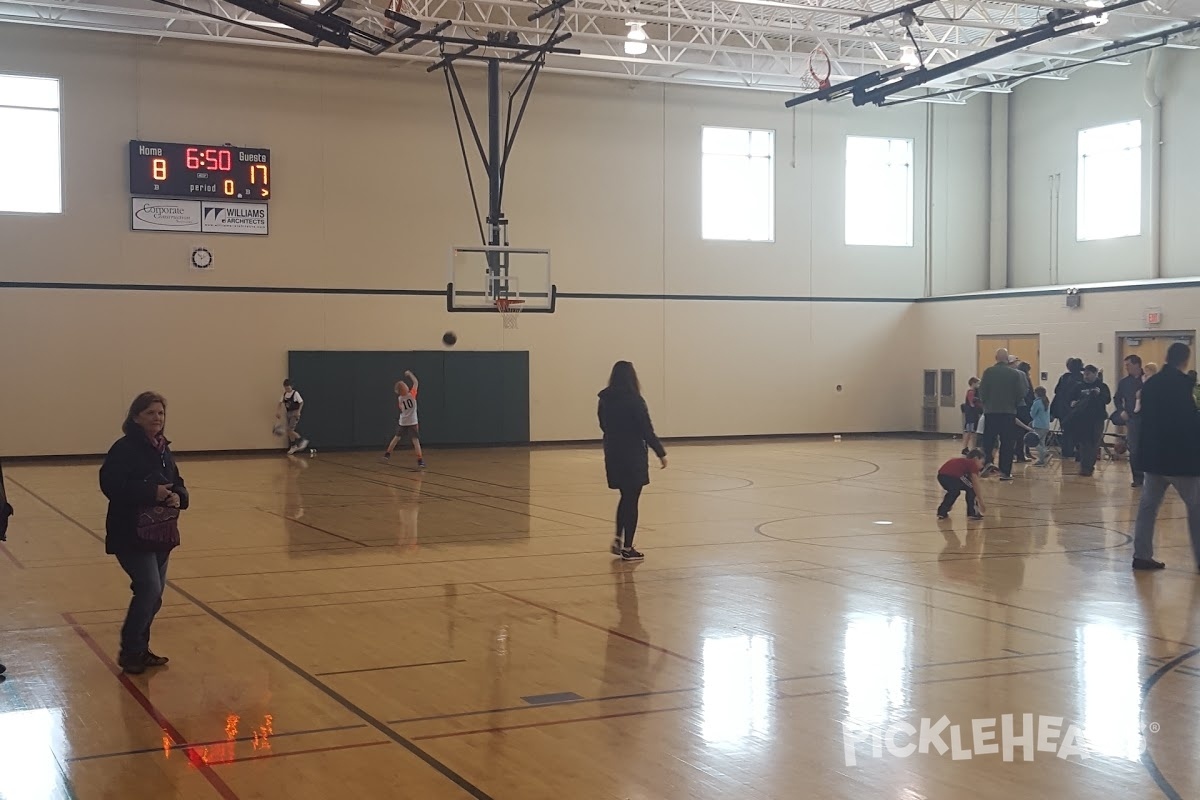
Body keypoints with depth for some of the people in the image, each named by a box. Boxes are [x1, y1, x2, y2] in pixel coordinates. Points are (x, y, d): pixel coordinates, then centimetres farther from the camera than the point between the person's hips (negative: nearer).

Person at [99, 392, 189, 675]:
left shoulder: (163, 450, 12)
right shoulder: (124, 449, -12)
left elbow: (177, 484, 16)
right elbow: (111, 485, -23)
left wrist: (178, 496, -8)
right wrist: (152, 492, -27)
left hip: (160, 534, 8)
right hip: (131, 535, -8)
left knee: (154, 594, 12)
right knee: (149, 588, -15)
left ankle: (140, 649, 26)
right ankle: (129, 651, 0)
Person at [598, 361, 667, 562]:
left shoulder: (605, 400, 2)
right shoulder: (634, 400, -15)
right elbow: (647, 430, -14)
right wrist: (661, 453, -6)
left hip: (613, 455, 6)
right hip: (633, 456, -6)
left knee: (625, 497, 22)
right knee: (632, 500, 3)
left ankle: (618, 539, 18)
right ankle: (627, 549, 7)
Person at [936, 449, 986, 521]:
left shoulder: (963, 461, 35)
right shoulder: (973, 464, 14)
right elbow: (976, 486, 11)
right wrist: (981, 501, 20)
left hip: (941, 475, 7)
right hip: (953, 476, -7)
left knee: (953, 492, 35)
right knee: (971, 489, 18)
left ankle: (942, 512, 30)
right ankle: (972, 513, 19)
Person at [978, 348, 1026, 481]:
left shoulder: (988, 372, -5)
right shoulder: (1015, 374, -4)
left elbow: (982, 391, -6)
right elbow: (1021, 393, -2)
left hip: (991, 411, 0)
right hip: (1009, 412, 0)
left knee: (988, 440, 12)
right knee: (1007, 443, 4)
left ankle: (988, 461, -10)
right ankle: (1005, 472, 3)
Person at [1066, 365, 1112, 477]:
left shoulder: (1102, 386, 2)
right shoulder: (1079, 387, 9)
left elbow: (1108, 400, -12)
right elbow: (1069, 400, 10)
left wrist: (1099, 394, -29)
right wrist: (1072, 403, -12)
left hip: (1096, 419, -1)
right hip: (1081, 419, 2)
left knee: (1094, 444, 2)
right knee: (1083, 443, -2)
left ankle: (1089, 466, 8)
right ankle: (1085, 467, 1)